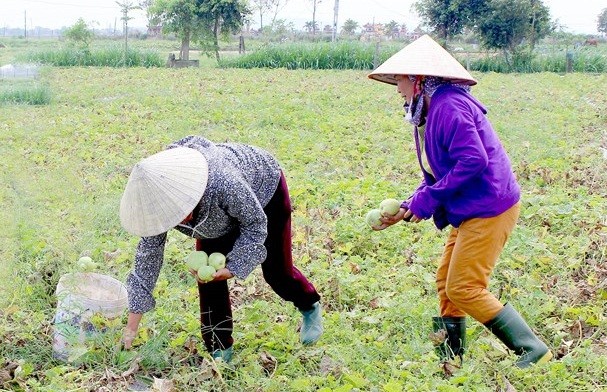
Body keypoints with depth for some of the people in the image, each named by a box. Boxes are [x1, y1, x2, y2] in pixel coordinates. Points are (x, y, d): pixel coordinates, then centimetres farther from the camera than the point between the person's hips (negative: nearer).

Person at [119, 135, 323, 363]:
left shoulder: (222, 182, -48)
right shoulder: (159, 203, -30)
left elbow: (255, 223, -28)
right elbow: (148, 257, -23)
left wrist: (234, 267, -31)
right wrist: (131, 327, -22)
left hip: (264, 188, -4)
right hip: (215, 211, 4)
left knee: (276, 270, 4)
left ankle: (311, 309, 37)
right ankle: (220, 349, 10)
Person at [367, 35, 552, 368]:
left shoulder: (449, 106, -18)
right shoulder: (431, 111, 15)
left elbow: (473, 160, -27)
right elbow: (436, 176, 18)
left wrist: (428, 199, -20)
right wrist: (406, 209, 6)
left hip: (488, 209, -11)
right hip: (471, 211, 11)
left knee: (463, 288, -8)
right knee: (445, 282, 12)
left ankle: (533, 350, -2)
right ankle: (449, 359, 21)